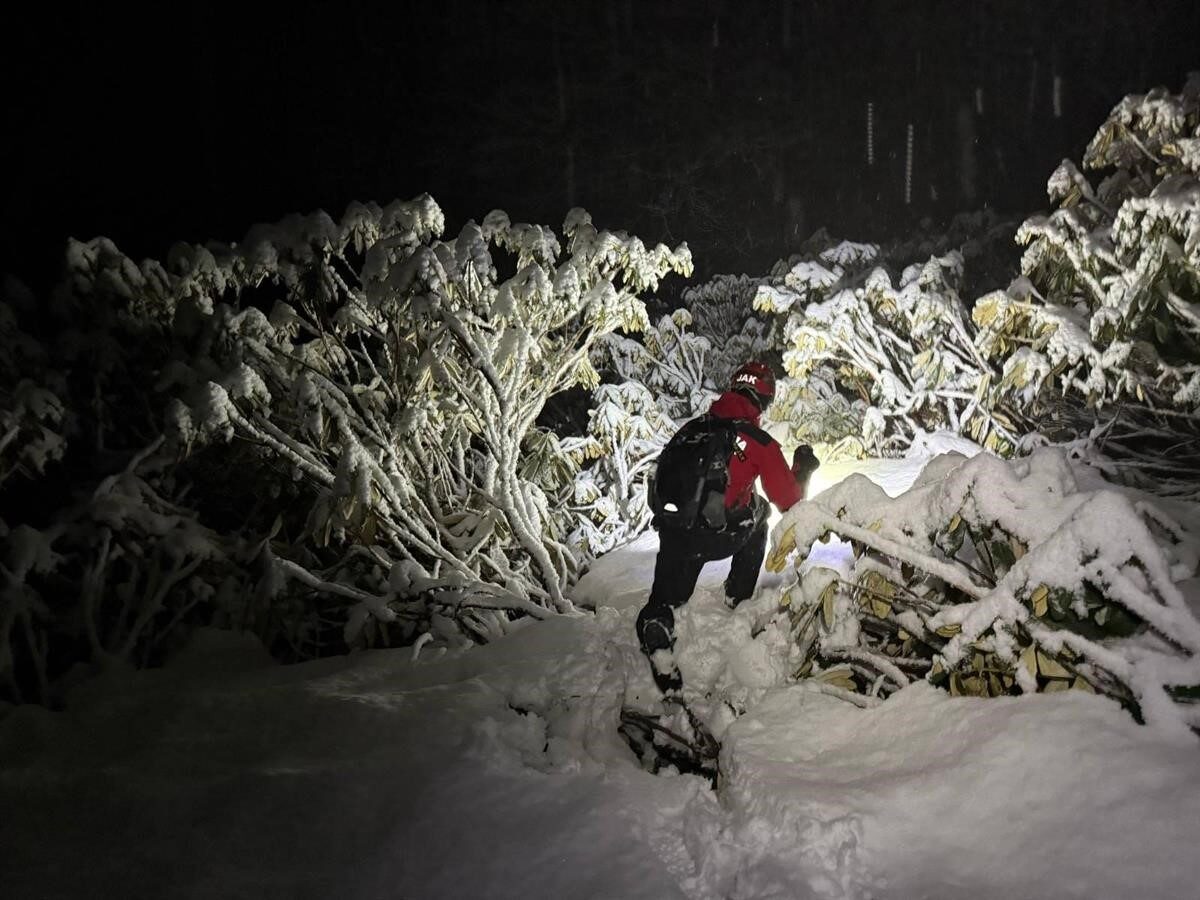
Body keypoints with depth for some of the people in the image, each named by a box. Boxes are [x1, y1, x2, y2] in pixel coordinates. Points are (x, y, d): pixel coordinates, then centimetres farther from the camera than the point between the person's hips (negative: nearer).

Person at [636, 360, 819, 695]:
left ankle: (656, 639, -20)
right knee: (758, 509, 28)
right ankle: (738, 595, 30)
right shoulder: (761, 443, -3)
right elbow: (789, 501, 4)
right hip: (717, 537, -3)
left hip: (672, 532, 3)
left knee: (665, 601, 14)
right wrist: (803, 469, 21)